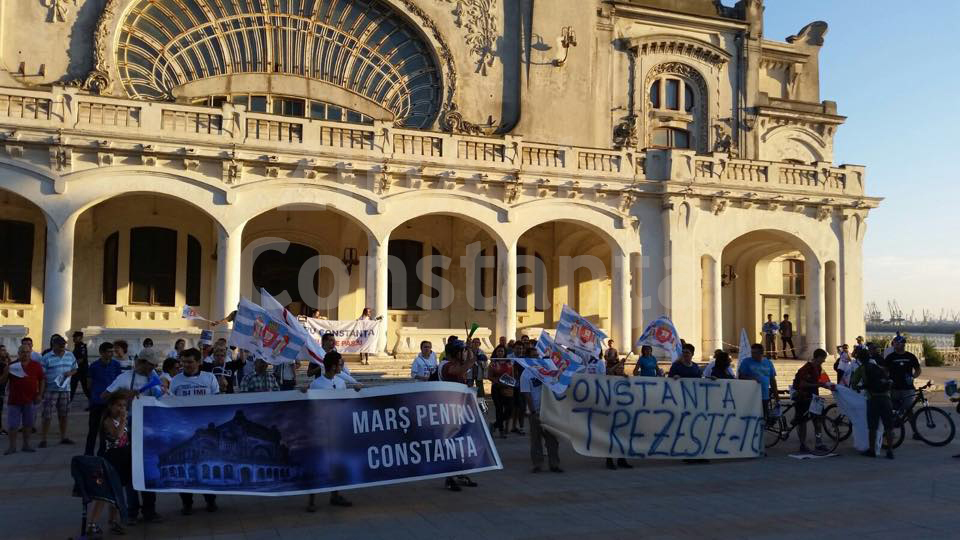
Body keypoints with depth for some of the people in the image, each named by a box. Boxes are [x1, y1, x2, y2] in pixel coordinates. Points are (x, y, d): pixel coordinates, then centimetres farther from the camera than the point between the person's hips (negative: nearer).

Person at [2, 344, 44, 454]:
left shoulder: (36, 365, 3)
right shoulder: (11, 366, 1)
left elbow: (42, 380, 8)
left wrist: (39, 395, 1)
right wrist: (6, 373, -17)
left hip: (30, 400, 1)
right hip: (14, 400, -1)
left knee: (28, 423, 9)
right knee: (12, 424, 2)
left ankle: (26, 444, 19)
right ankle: (12, 446, 12)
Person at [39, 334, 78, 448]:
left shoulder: (70, 355, 7)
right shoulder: (46, 358, -6)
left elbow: (75, 369, 16)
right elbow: (41, 375, -6)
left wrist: (70, 373, -6)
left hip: (65, 389, 4)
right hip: (51, 390, -4)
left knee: (63, 415, 13)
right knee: (47, 416, -4)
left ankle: (63, 437, 25)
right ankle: (43, 440, 4)